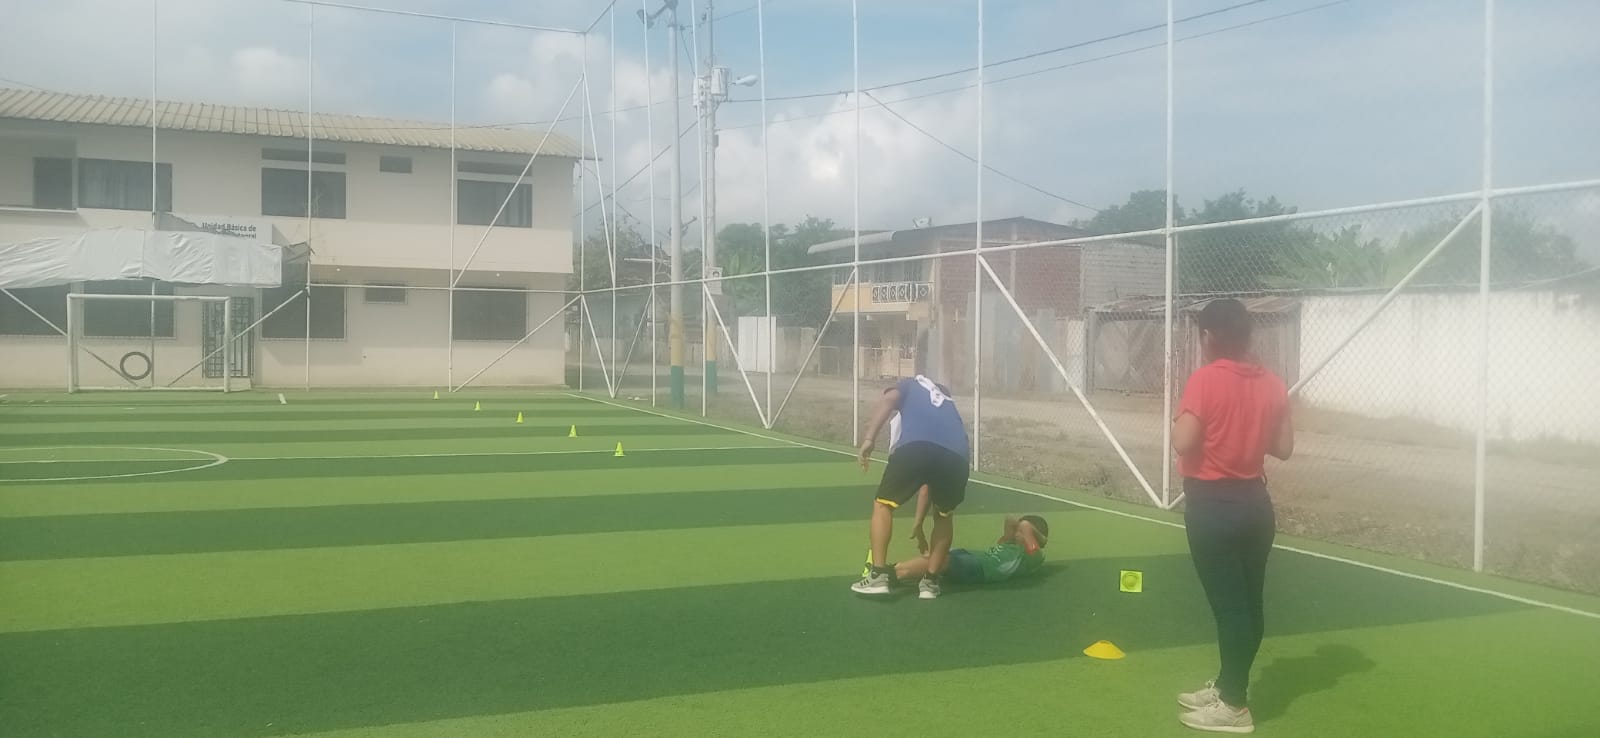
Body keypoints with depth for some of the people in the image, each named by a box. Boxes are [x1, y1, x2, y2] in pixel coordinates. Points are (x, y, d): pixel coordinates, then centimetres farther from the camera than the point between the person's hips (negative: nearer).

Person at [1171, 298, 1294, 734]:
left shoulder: (1205, 379, -14)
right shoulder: (1272, 384, 5)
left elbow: (1183, 443, -20)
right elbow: (1284, 448, 8)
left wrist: (1179, 420, 0)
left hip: (1213, 507, -7)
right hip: (1255, 502, 7)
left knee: (1228, 604, -2)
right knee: (1248, 601, 14)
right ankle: (1227, 686, 30)